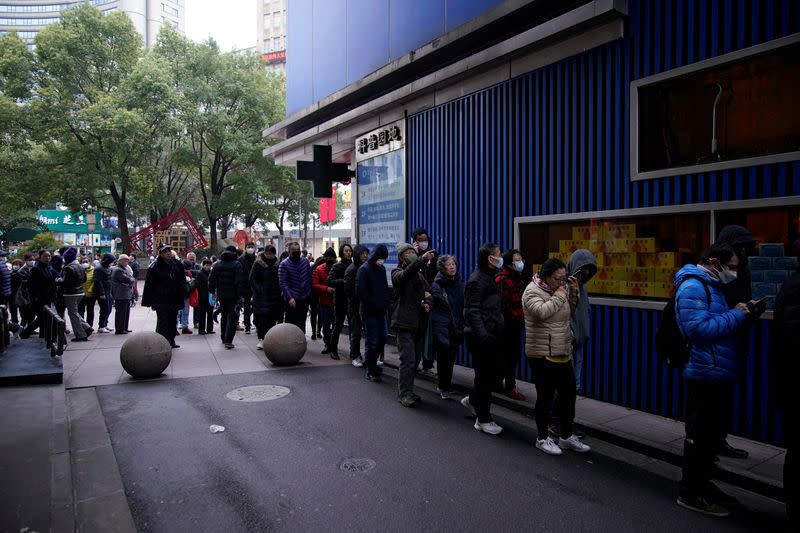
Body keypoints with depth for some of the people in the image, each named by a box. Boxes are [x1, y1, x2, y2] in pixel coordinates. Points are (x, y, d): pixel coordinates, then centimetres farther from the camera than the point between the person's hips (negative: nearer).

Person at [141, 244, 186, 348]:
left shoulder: (178, 264, 2)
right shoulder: (154, 267, -10)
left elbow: (182, 282, 8)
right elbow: (149, 285, -9)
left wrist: (182, 296, 6)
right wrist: (148, 301, -10)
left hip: (175, 299, 5)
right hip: (161, 300, -5)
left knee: (172, 322, 16)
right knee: (162, 323, -8)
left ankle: (171, 341, 30)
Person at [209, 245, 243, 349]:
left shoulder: (217, 264, 6)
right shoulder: (236, 264, -12)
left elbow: (211, 280, 7)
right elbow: (238, 282, -18)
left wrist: (213, 292, 17)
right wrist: (239, 294, -12)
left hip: (221, 295, 5)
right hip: (233, 295, -5)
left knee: (224, 316, 21)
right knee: (232, 317, -1)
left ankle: (223, 338, 32)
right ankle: (228, 341, -9)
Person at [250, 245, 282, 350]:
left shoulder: (277, 264, 7)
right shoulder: (258, 264, -2)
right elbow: (253, 279, -2)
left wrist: (279, 291, 1)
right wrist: (259, 290, -11)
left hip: (274, 296, 3)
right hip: (261, 296, -3)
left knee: (272, 318, 5)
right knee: (261, 317, -8)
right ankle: (261, 339, -2)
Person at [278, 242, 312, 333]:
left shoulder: (305, 261, 5)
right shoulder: (284, 264, -9)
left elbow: (310, 278, 12)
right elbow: (283, 283, -15)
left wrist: (310, 293, 7)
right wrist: (289, 297, -24)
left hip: (304, 298, 5)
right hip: (292, 300, -5)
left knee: (302, 323, 16)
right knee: (291, 323, 1)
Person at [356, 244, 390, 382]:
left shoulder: (382, 269, 12)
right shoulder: (364, 269, -10)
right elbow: (360, 291, -16)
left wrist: (385, 302, 5)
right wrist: (374, 304, -14)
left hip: (381, 311, 7)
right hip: (369, 312, -7)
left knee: (382, 339, 11)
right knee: (372, 342, -3)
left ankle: (371, 363, 29)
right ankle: (369, 370, 10)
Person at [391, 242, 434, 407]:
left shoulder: (420, 275, 20)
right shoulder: (397, 273, 0)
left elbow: (429, 293, 23)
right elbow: (405, 274, -25)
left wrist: (428, 304, -1)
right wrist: (422, 260, -39)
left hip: (419, 324, 6)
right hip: (404, 323, -6)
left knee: (413, 360, 11)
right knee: (408, 360, -11)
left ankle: (407, 391, 22)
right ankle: (404, 394, -1)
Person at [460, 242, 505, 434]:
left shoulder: (490, 278, 15)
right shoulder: (477, 280, -16)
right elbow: (472, 311, -21)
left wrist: (496, 330, 18)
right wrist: (483, 335, -26)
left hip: (490, 334, 10)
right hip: (480, 337, -10)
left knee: (493, 370, 18)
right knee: (485, 375, 0)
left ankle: (473, 399, 38)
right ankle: (483, 419, 13)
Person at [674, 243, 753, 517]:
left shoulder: (710, 286, 17)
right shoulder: (693, 287, -16)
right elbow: (699, 328, -26)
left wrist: (743, 310, 5)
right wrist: (736, 315, -17)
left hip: (718, 373, 10)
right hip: (707, 373, -10)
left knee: (714, 432, 19)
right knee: (701, 435, -1)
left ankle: (701, 482, 33)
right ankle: (690, 494, 12)